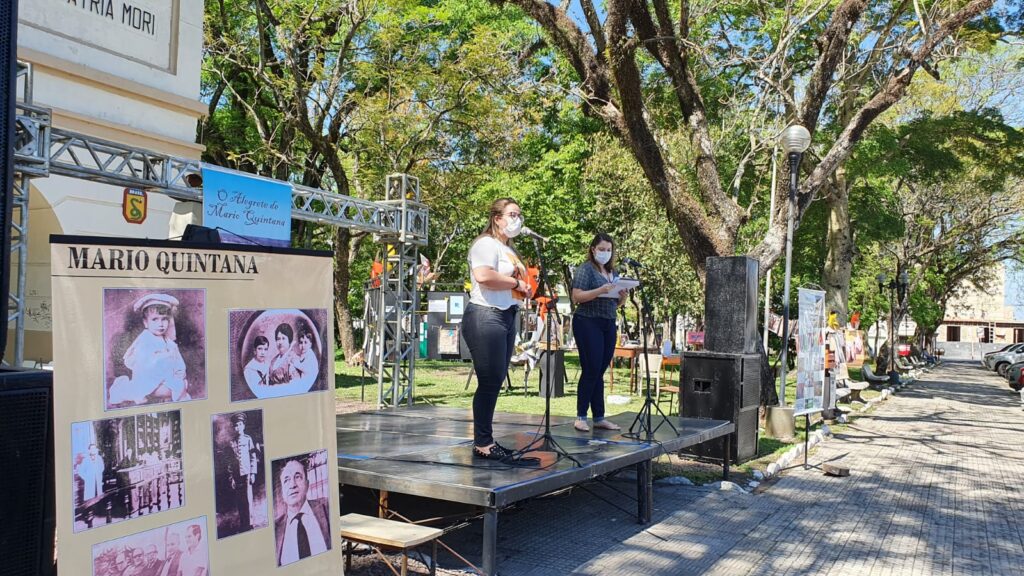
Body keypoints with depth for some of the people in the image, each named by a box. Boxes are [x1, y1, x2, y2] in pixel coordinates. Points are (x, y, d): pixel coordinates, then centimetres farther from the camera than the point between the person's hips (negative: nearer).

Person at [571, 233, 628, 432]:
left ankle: (599, 417, 12)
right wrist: (600, 290, -24)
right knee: (591, 371, -7)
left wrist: (623, 296, -2)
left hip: (609, 325, 7)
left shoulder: (613, 272, 17)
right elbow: (576, 297, -14)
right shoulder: (585, 269, -3)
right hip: (588, 324, -7)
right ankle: (580, 417, 1)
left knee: (600, 372, 9)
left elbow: (617, 303, 21)